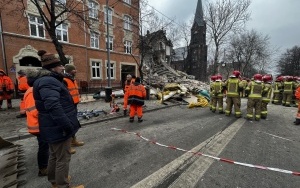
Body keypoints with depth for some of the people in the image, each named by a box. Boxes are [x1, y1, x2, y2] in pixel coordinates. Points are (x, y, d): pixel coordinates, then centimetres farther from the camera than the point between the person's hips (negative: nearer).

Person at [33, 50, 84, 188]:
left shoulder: (49, 80, 14)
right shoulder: (48, 82, -21)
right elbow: (54, 107, -33)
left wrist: (67, 124, 22)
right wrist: (68, 126, -28)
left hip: (54, 127, 11)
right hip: (59, 128, -11)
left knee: (54, 155, 25)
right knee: (63, 159, 4)